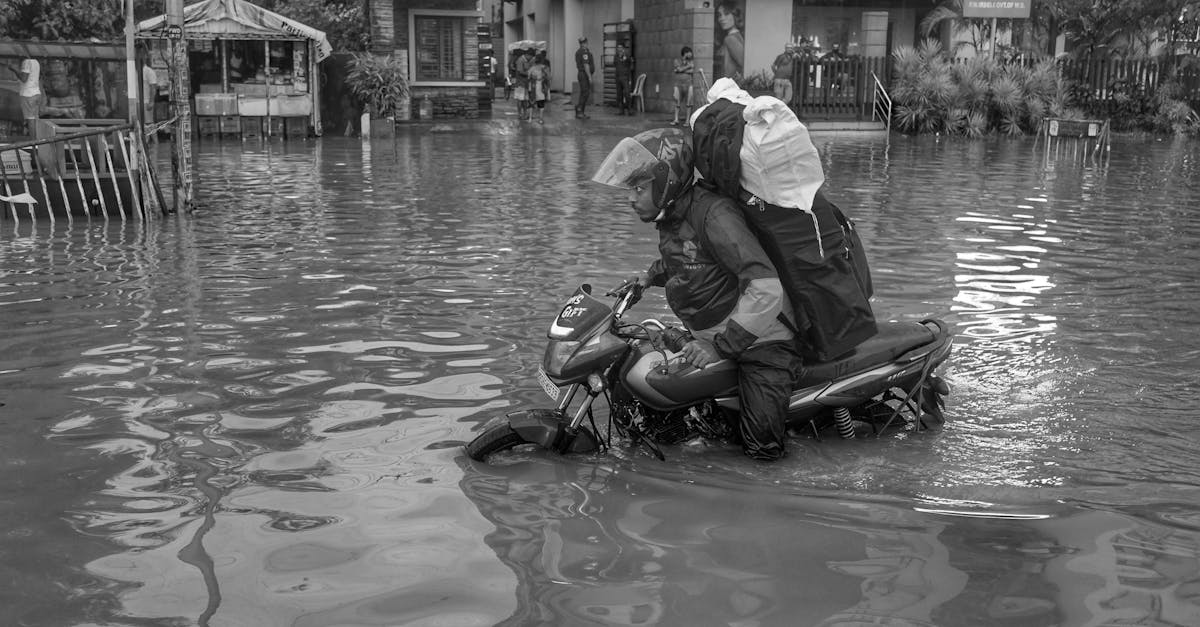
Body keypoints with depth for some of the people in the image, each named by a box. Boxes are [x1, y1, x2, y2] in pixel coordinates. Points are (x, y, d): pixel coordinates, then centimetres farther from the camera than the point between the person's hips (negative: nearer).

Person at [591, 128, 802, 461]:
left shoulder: (714, 214, -24)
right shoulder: (670, 218, 5)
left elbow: (767, 288, -32)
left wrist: (721, 346, -33)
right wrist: (652, 276, 11)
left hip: (759, 338, -8)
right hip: (707, 337, 9)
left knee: (762, 447, -16)